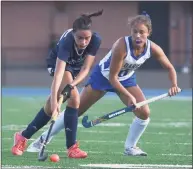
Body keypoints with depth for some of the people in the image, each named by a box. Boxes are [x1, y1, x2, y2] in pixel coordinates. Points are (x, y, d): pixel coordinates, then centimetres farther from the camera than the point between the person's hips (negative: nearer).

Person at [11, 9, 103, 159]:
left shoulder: (96, 40, -32)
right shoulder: (66, 41, -42)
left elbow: (86, 68, -27)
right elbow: (59, 73, -50)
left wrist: (72, 84, -43)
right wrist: (54, 99, -59)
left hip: (76, 67, 4)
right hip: (61, 63, -4)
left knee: (51, 107, -3)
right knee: (74, 98, -24)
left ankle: (23, 137, 11)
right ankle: (71, 147, -16)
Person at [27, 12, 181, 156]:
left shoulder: (153, 49, -22)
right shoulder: (122, 46, -35)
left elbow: (170, 68, -9)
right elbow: (112, 77, -30)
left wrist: (174, 85, -27)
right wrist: (128, 96, -34)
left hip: (127, 79, 4)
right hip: (104, 76, -4)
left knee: (144, 112, -14)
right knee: (75, 110, -2)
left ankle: (130, 148, 6)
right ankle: (43, 139, 12)